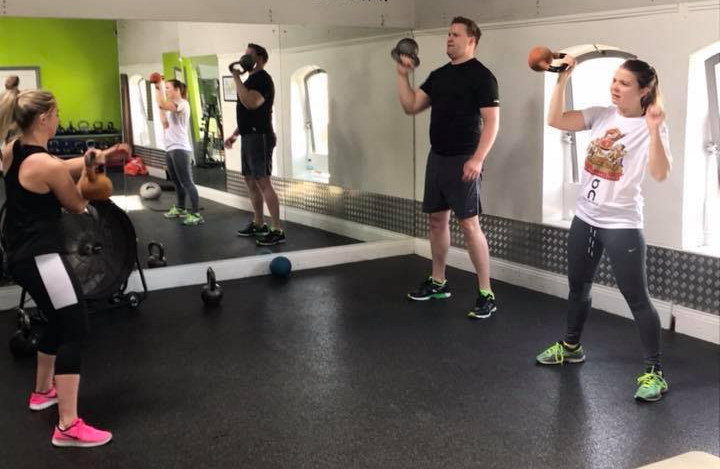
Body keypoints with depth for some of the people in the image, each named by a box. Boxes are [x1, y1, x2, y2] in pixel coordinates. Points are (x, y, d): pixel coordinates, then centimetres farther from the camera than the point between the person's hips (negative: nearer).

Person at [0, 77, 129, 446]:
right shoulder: (47, 165, -20)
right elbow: (78, 205, -6)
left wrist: (99, 157, 13)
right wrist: (90, 167, 4)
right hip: (41, 257, -10)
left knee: (59, 321, 26)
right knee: (75, 329, -8)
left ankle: (43, 391, 43)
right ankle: (68, 427, -11)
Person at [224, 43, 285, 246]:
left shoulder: (262, 79, -12)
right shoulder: (251, 79, 19)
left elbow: (251, 103, -30)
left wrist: (237, 78, -24)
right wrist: (235, 134, 22)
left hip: (259, 137, -10)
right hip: (248, 136, 10)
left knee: (263, 183, -13)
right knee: (251, 181, 14)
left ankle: (277, 230, -12)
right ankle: (258, 224, 24)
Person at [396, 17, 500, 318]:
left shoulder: (481, 76, -10)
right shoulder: (439, 75, 13)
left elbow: (492, 121, -15)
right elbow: (411, 106, 12)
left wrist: (477, 159, -24)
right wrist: (403, 75, 3)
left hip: (462, 161, -8)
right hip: (436, 157, 8)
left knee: (469, 225, -10)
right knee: (437, 219, 14)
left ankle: (486, 294, -3)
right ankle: (438, 282, 28)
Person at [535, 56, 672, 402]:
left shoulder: (648, 127, -12)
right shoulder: (601, 116, 2)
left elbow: (659, 174, -26)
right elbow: (555, 120, -6)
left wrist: (654, 130, -36)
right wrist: (562, 79, -12)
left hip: (621, 224, -6)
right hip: (585, 218, 6)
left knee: (637, 298, -3)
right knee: (577, 286, 20)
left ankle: (654, 372, 8)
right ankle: (571, 346, 41)